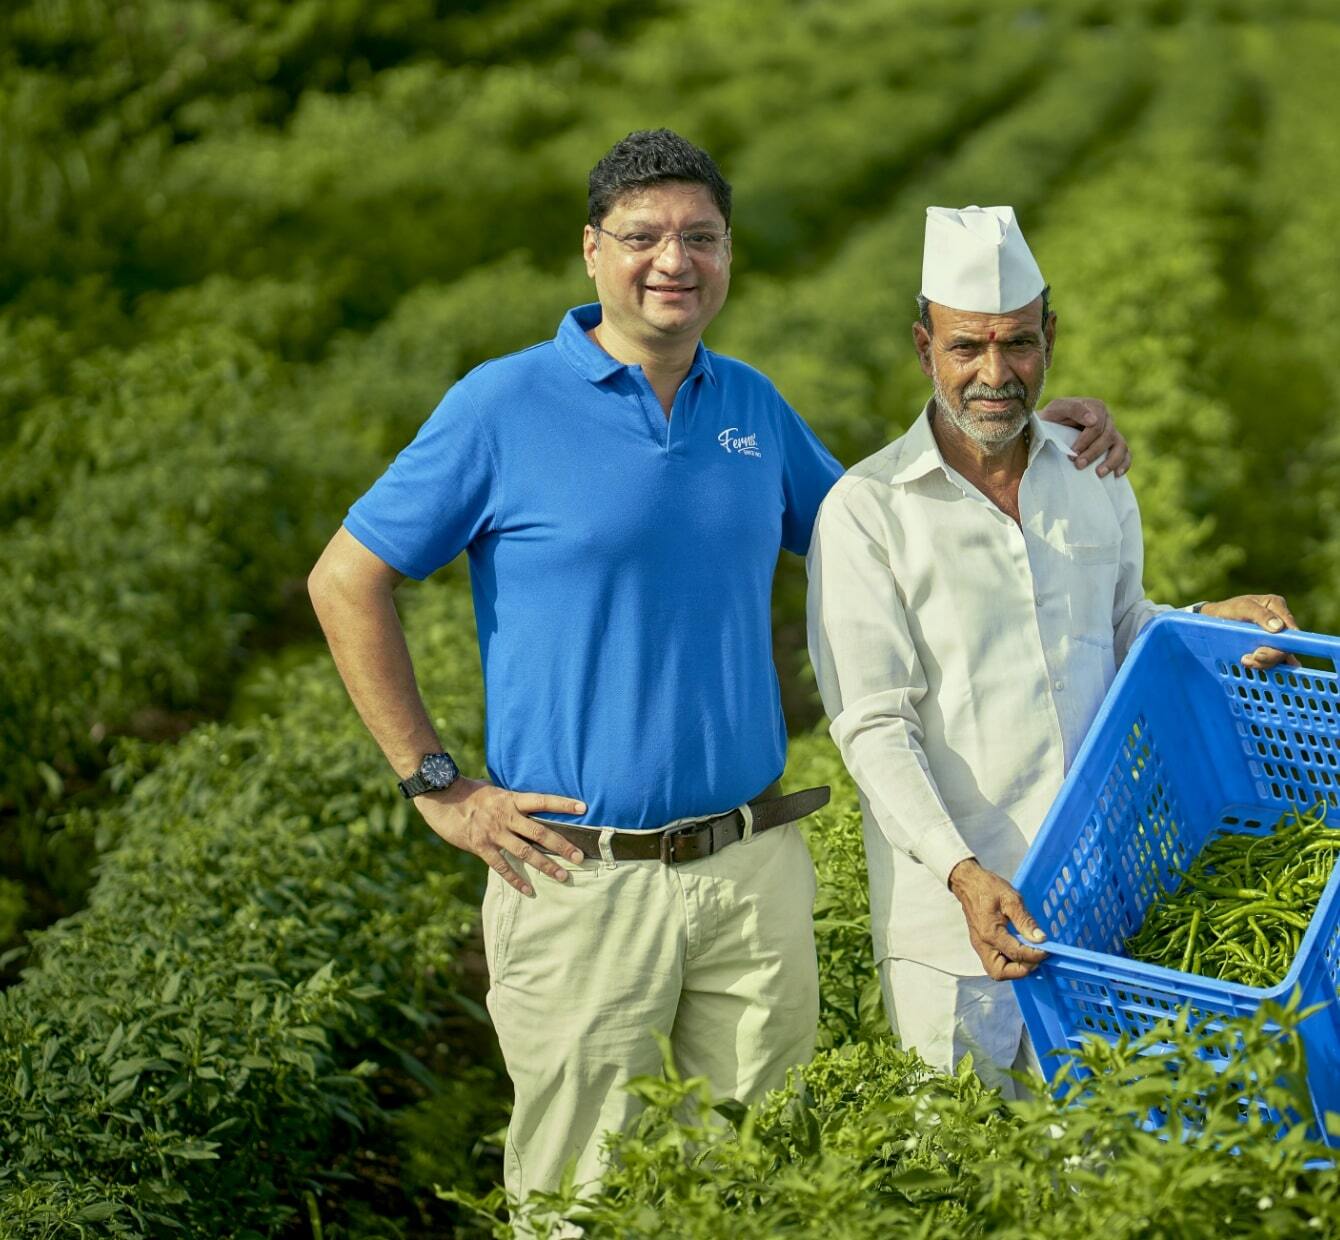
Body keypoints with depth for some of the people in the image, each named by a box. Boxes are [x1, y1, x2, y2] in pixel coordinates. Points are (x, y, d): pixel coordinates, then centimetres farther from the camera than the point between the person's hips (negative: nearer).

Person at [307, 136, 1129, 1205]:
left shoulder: (753, 405, 8)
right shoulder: (506, 405, -7)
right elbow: (345, 582, -3)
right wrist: (436, 784, -7)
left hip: (755, 868, 4)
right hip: (584, 875, -4)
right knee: (583, 1198, 6)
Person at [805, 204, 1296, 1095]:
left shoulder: (1096, 479, 7)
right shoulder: (866, 511, -8)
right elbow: (872, 728, -13)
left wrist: (1208, 623, 2)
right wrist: (961, 872, -24)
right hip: (951, 903, -4)